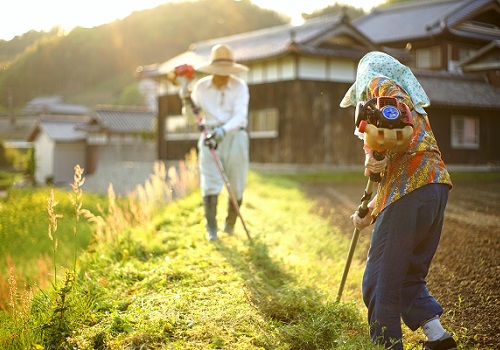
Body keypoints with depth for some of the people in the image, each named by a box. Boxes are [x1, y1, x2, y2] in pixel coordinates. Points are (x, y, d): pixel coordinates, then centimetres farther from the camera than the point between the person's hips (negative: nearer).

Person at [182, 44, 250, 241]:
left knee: (236, 186, 6)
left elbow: (240, 117, -17)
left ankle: (230, 223, 29)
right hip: (210, 137, 1)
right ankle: (211, 229, -4)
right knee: (210, 184, -10)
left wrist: (223, 130, -34)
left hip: (234, 137, -1)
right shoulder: (201, 87, 1)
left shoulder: (239, 86, -6)